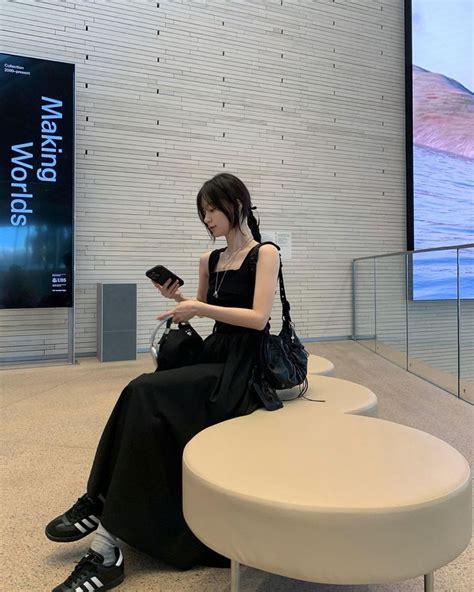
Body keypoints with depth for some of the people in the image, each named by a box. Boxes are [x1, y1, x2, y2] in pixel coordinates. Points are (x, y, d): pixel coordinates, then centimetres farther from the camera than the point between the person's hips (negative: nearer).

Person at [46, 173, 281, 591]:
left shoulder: (264, 253, -4)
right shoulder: (210, 260, 15)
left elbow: (258, 317, -15)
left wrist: (201, 308, -18)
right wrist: (178, 298, 4)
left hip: (242, 365, -6)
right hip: (213, 357, 6)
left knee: (145, 397, -23)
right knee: (142, 399, -20)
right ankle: (100, 504, -11)